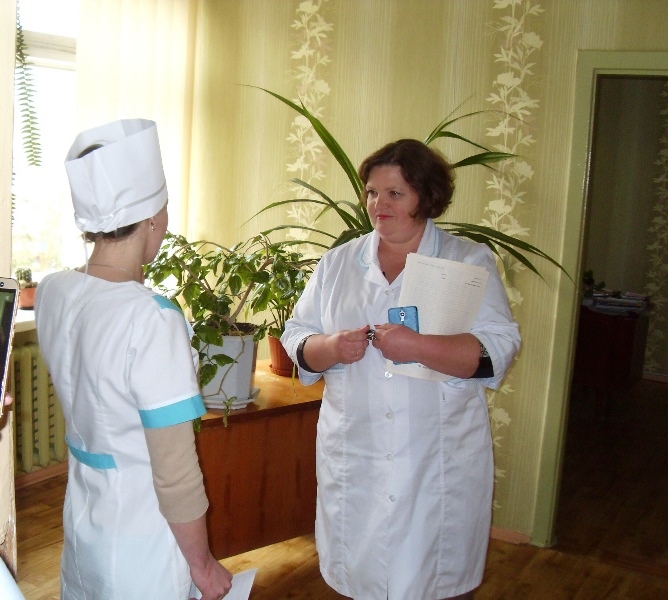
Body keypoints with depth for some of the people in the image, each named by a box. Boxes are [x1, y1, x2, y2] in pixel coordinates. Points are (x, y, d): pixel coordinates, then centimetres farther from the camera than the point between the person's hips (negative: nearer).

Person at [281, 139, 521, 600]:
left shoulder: (471, 262, -1)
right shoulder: (338, 263, 9)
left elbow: (497, 350, -11)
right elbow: (297, 338, 8)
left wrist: (417, 347, -24)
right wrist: (331, 347, -14)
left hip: (441, 466, -2)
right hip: (354, 459, 2)